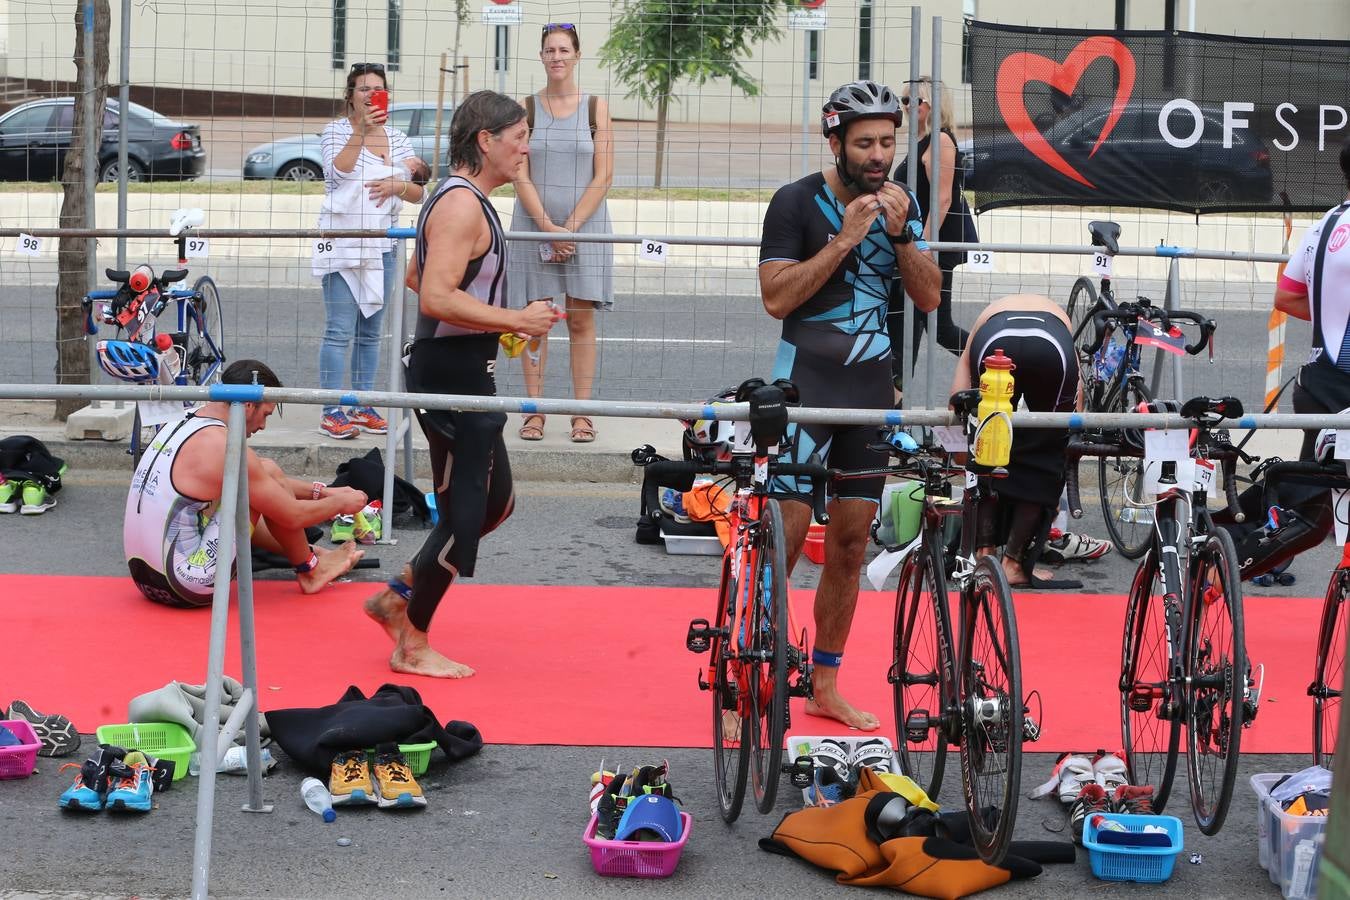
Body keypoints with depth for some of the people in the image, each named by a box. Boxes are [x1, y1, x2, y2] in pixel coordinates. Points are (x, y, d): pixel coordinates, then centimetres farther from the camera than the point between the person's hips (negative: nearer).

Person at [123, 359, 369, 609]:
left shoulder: (180, 426, 12)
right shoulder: (225, 448, -16)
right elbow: (293, 516, -7)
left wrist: (321, 491, 28)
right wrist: (340, 503, 11)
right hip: (187, 589, -9)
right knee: (269, 471, -1)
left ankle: (311, 554, 39)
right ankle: (311, 570, 15)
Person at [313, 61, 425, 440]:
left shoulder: (396, 137, 13)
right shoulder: (336, 130, -1)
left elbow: (419, 191, 10)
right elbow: (338, 170, -19)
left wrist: (396, 186, -10)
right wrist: (361, 131, -28)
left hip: (382, 245, 5)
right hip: (342, 244, -5)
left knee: (370, 332, 9)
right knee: (340, 331, -9)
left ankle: (363, 406, 16)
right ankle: (332, 412, -9)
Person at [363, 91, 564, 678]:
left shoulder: (458, 199, 14)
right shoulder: (462, 205, -19)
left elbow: (418, 277, 26)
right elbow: (436, 298, -28)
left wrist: (497, 320, 21)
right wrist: (514, 320, -23)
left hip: (461, 371, 11)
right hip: (453, 372, -11)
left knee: (494, 501, 19)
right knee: (463, 513, -2)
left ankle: (398, 598, 25)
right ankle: (411, 646, 10)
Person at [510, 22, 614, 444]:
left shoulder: (596, 108, 3)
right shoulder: (527, 108, 3)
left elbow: (603, 178, -1)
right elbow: (521, 176, -1)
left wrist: (570, 227, -10)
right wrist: (548, 226, -12)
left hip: (585, 223, 0)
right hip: (534, 222, 0)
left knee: (581, 319, 0)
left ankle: (582, 413, 2)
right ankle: (534, 412, 4)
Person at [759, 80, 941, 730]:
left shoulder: (901, 204, 6)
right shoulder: (797, 202, -9)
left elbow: (929, 298, 2)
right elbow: (777, 297, -16)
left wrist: (900, 234, -13)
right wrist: (845, 240, -20)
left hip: (871, 388, 5)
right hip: (805, 387, -5)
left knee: (850, 542, 7)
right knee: (785, 535, -11)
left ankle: (825, 686, 16)